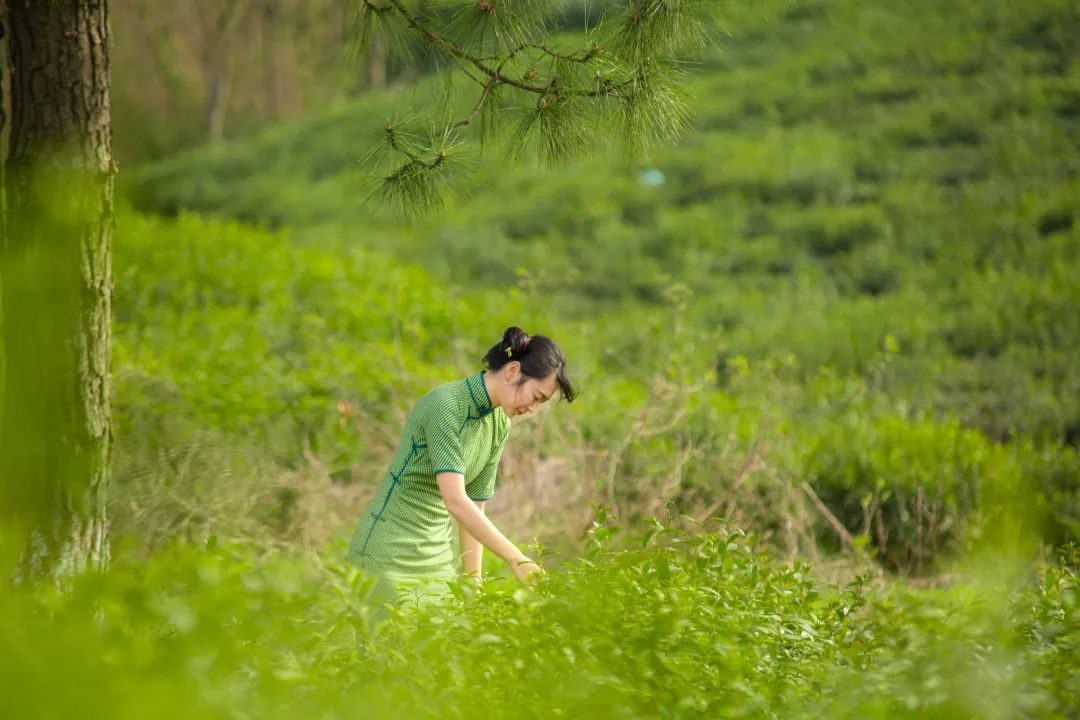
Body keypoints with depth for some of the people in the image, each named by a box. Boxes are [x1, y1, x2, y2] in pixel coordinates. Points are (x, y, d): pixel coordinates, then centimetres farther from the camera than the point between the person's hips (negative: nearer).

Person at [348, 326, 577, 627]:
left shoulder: (499, 425, 5)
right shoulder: (445, 405, -20)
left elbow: (475, 505, 10)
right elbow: (456, 501, -28)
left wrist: (473, 580, 4)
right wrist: (516, 559, -31)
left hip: (438, 553, 7)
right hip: (393, 548, -7)